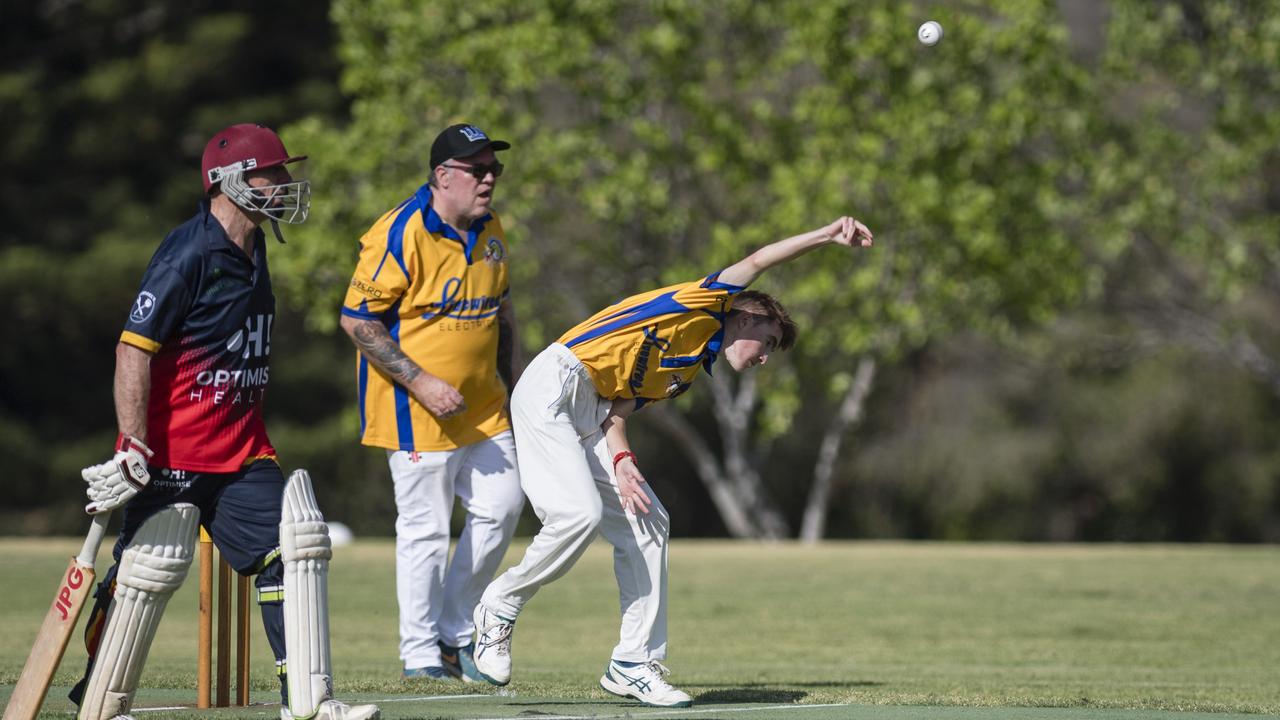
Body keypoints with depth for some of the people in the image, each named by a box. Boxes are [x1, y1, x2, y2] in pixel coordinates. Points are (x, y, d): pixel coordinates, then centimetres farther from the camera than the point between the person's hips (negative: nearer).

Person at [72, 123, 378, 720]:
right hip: (171, 451, -8)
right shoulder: (188, 255, -16)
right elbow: (135, 350, -19)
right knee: (149, 569, -5)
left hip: (240, 448, 8)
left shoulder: (253, 250, 11)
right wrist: (133, 447, -24)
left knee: (295, 548, -2)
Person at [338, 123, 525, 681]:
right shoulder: (399, 235, -18)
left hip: (482, 404, 8)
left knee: (500, 507, 8)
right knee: (425, 527, -4)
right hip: (417, 411, -8)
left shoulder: (490, 231, 7)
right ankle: (421, 653, 7)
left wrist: (509, 383, 17)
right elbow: (357, 320, -18)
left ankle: (455, 631, 22)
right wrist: (420, 382, -22)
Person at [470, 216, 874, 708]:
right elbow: (755, 262, -13)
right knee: (581, 513, -23)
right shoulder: (709, 307, 2)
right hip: (551, 387, -10)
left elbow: (616, 410, 11)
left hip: (587, 413, 10)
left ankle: (633, 665, 3)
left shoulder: (687, 373, 22)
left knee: (646, 523, 1)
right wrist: (827, 235, -14)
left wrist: (620, 460, -7)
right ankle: (500, 606, 0)